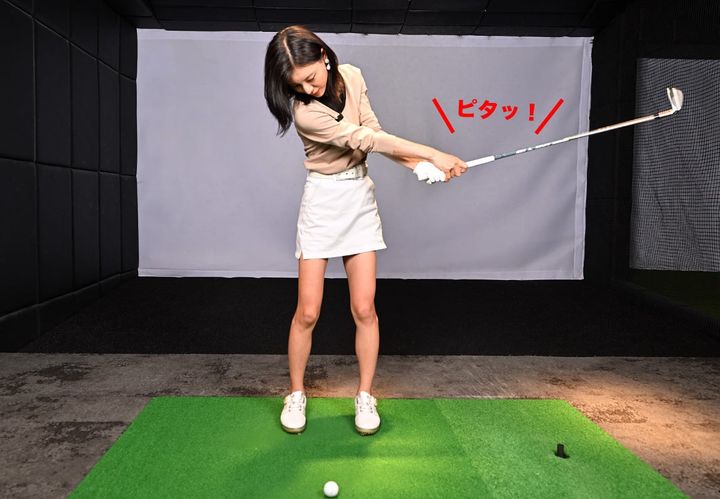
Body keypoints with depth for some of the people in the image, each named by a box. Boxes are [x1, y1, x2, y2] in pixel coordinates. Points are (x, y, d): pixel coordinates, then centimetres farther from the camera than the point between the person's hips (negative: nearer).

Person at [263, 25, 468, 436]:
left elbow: (373, 130, -2)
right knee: (308, 312, -2)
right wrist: (434, 153, -25)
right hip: (324, 202, -4)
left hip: (361, 198, 4)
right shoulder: (304, 111, -21)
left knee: (364, 308, 1)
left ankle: (366, 396, 17)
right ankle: (296, 394, 20)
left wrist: (420, 164, -18)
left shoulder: (352, 77, -2)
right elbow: (363, 139, -25)